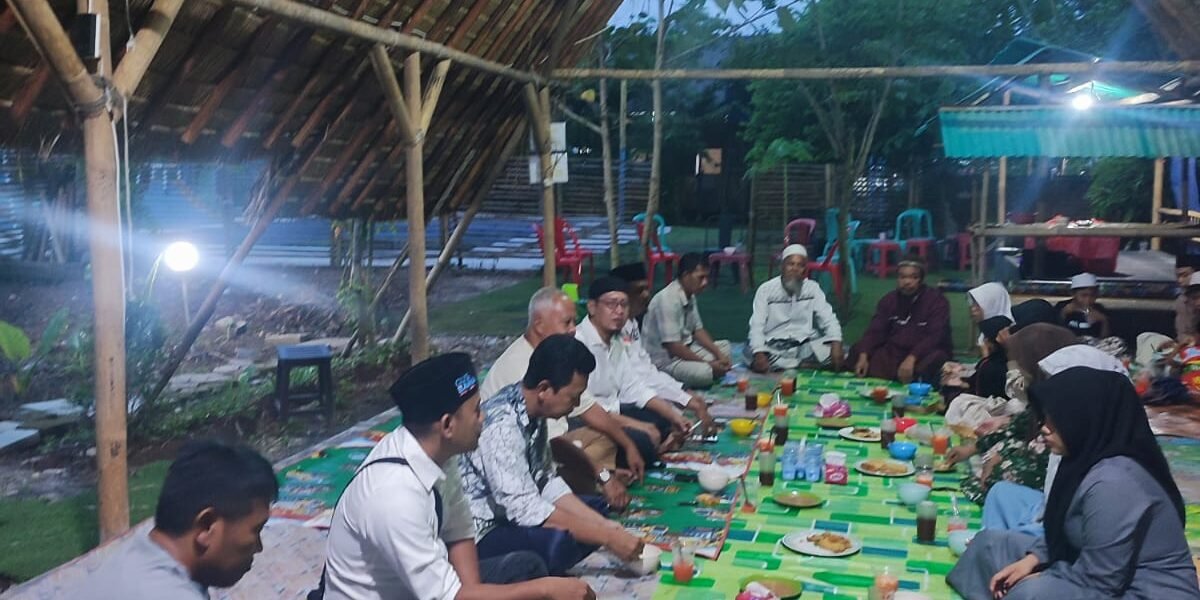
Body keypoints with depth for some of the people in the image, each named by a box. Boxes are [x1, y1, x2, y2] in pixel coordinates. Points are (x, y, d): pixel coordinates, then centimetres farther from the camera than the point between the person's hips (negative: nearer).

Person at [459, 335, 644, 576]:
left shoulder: (532, 411, 1)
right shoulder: (502, 425, -27)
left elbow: (546, 482, 8)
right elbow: (526, 509, -30)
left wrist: (606, 526, -1)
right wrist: (607, 537, -24)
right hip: (478, 535, -10)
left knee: (598, 509, 14)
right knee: (558, 542, -34)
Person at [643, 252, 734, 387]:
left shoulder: (690, 296, 5)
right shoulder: (668, 300, -24)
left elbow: (698, 330, 14)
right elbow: (672, 347, -27)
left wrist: (719, 355, -2)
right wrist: (709, 363, -20)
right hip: (664, 360, -10)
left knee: (725, 346, 17)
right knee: (705, 372, -32)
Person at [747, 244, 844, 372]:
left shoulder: (812, 288, 3)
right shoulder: (766, 289, -3)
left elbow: (828, 319, -3)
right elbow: (757, 326, -9)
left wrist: (836, 344, -24)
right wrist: (760, 354, -28)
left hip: (805, 345, 2)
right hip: (774, 346, -1)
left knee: (830, 349, -27)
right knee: (751, 352, -34)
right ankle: (805, 364, -24)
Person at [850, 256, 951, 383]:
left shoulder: (936, 300, -7)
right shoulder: (889, 300, 8)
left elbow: (935, 336, -20)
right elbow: (875, 331, -2)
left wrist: (911, 358, -37)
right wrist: (863, 356, -22)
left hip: (926, 353, -4)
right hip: (893, 351, 4)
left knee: (933, 360, -39)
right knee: (857, 351, -15)